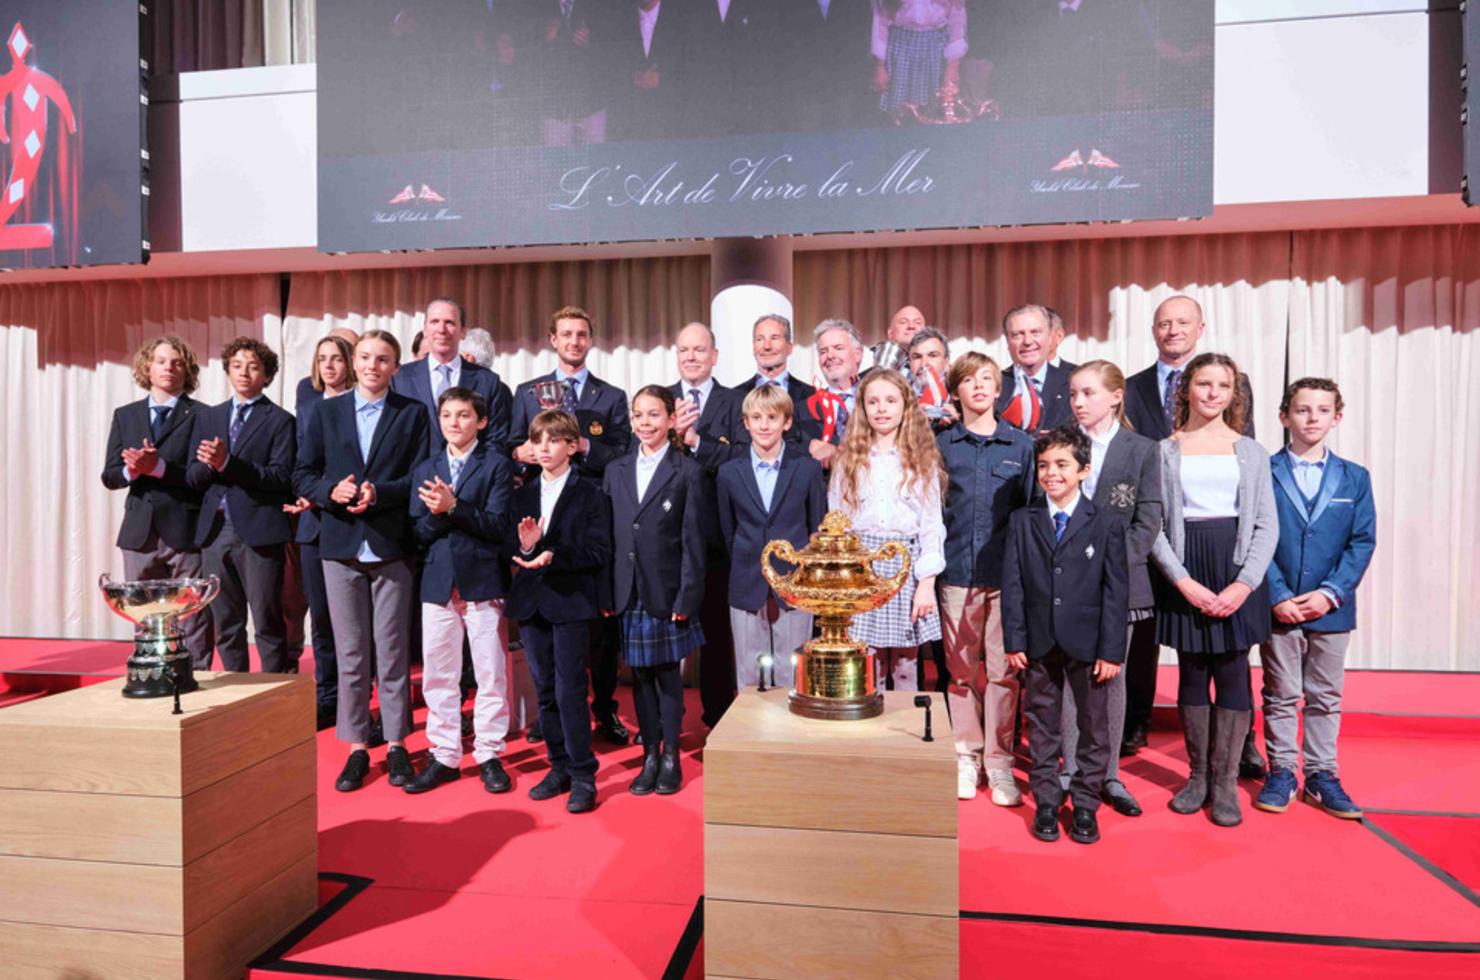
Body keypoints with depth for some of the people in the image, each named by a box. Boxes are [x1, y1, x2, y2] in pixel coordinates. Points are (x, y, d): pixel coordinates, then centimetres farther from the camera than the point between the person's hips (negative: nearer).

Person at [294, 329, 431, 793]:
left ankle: (396, 744, 17)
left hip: (392, 546, -2)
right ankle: (356, 747, 18)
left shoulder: (412, 414, 5)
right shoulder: (326, 412, 11)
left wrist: (378, 491, -18)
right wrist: (331, 490, -12)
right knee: (350, 652, 7)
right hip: (341, 545, 2)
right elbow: (303, 475, 8)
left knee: (392, 650, 4)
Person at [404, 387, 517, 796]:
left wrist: (454, 507, -21)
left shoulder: (497, 465, -1)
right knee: (438, 676, 9)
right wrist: (436, 513, -15)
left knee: (491, 675, 3)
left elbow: (499, 525, -11)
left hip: (483, 581, -4)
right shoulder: (425, 470, 13)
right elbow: (419, 531, 5)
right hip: (438, 582, 4)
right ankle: (444, 756, 22)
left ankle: (489, 755, 16)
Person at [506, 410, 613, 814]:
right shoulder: (523, 494, 11)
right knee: (545, 690, 12)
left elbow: (597, 553, -11)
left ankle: (583, 775, 8)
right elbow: (513, 551, 10)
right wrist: (524, 545, -12)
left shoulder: (589, 494, -5)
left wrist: (553, 556, -22)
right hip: (531, 602, 6)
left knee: (570, 690, -4)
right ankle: (559, 767, 26)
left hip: (572, 602, -5)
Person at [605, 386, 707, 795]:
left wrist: (687, 597, -11)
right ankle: (650, 756, 22)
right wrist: (605, 592, 3)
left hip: (666, 591, -3)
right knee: (640, 676, 10)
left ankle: (671, 758, 19)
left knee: (667, 674, 6)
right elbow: (607, 535, 8)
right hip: (628, 592, 4)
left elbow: (693, 541, -6)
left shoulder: (688, 472, -3)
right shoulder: (616, 471, 9)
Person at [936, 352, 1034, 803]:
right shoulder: (941, 445, 7)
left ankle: (998, 761, 15)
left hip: (1007, 572, 0)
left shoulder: (1020, 444, 6)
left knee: (1003, 669, 2)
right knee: (960, 668, 8)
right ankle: (966, 756, 22)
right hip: (956, 571, 1)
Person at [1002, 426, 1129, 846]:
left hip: (1088, 644, -1)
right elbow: (1012, 586, 1)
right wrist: (1014, 640, -5)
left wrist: (1112, 650, -8)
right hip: (1040, 643, 1)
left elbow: (1115, 591, -4)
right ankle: (1046, 803, 25)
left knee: (1094, 725, 10)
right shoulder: (1022, 522, 3)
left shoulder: (1106, 524, -1)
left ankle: (1085, 805, 25)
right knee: (1042, 726, 11)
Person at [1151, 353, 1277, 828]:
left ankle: (1225, 782, 14)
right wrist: (1184, 581, -11)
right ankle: (1197, 775, 20)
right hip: (1183, 576, 0)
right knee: (1192, 675, 7)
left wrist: (1246, 582, -10)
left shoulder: (1251, 452, 8)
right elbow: (1153, 525, -2)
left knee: (1232, 673, 2)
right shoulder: (1164, 452, 4)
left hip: (1236, 571, 1)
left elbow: (1267, 524, 3)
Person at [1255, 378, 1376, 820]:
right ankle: (1281, 772, 20)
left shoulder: (1355, 478, 5)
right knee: (1280, 695, 9)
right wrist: (1278, 596, -14)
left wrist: (1331, 593, -11)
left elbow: (1362, 542, 1)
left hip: (1332, 609, 2)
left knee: (1325, 697, 12)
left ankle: (1322, 774, 24)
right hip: (1278, 606, -2)